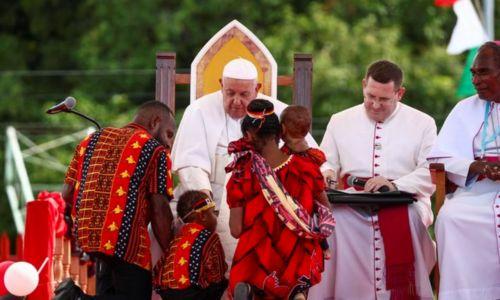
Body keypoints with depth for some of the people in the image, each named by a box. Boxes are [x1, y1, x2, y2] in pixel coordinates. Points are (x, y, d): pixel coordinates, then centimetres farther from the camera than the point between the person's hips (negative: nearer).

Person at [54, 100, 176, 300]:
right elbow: (159, 209, -8)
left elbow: (67, 194, 14)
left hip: (83, 235, 7)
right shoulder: (155, 150, -1)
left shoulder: (92, 140, 17)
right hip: (124, 237, -7)